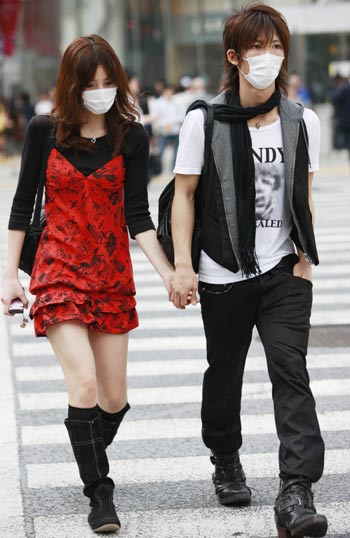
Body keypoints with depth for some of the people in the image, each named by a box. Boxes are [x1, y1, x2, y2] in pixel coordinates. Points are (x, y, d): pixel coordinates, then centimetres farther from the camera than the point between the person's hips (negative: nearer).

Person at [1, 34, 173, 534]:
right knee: (84, 383, -17)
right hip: (58, 272, -2)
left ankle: (90, 464, 34)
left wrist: (168, 272, -15)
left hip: (112, 276, 2)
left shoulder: (131, 136, -1)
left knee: (114, 398, 5)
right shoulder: (45, 131, -3)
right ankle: (100, 496, -6)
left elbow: (137, 215, -3)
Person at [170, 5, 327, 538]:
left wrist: (305, 259, 8)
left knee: (291, 369, -14)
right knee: (224, 373, 14)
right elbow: (184, 195, -1)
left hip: (284, 273, 1)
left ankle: (296, 493, -20)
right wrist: (182, 266, -6)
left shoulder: (302, 121, 4)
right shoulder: (205, 119, -3)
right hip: (224, 274, -1)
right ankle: (226, 463, 39)